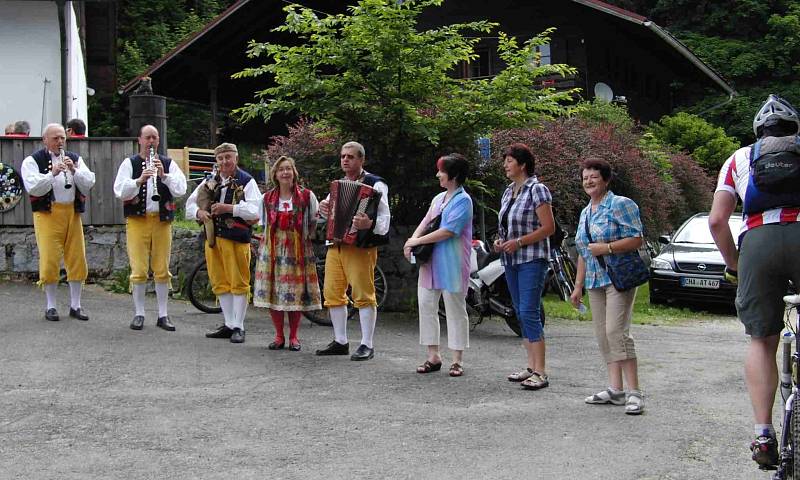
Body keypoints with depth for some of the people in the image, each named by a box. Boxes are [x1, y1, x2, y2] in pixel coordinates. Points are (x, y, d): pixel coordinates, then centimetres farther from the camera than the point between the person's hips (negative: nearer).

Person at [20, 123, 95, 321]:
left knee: (77, 260, 4)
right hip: (48, 214, -4)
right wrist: (52, 173, -22)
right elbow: (33, 188, -12)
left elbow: (88, 184, 3)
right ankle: (51, 306, 10)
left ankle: (75, 305, 15)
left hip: (72, 213, 4)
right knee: (49, 260, -3)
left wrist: (74, 170, -13)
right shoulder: (33, 161, 2)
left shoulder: (75, 158, 14)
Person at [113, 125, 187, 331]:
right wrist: (139, 180, -21)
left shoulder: (168, 164, 9)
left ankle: (163, 315, 13)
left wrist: (164, 175, -16)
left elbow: (181, 190, -3)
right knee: (139, 270, 0)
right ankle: (139, 314, 11)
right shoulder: (129, 163, 5)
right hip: (137, 221, -1)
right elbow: (119, 191, -7)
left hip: (162, 221, 1)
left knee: (162, 270, 5)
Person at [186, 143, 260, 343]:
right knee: (220, 282, 11)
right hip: (213, 236, 6)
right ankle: (229, 324, 20)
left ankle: (238, 327, 5)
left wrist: (229, 208, -21)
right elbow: (190, 204, 16)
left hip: (237, 238, -6)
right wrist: (199, 212, -6)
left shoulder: (247, 181, -3)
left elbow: (255, 210, -15)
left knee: (239, 283, -2)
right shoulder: (209, 181, 13)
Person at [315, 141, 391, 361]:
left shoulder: (375, 185, -3)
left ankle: (367, 345, 0)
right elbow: (329, 210, 33)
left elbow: (384, 217, -13)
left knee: (364, 294, -7)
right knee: (332, 292, 7)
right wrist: (323, 208, 8)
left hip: (360, 246, -7)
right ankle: (340, 341, 17)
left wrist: (369, 224, -35)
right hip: (335, 244, 7)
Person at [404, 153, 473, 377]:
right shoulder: (438, 199, 16)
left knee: (455, 310, 1)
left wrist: (417, 241, -15)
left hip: (452, 264, -8)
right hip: (430, 262, 8)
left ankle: (457, 360, 7)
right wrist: (412, 240, -9)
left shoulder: (463, 201, -9)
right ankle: (433, 356, 12)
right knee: (426, 305, 4)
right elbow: (425, 222, 12)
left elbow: (448, 232, -18)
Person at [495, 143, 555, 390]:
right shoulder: (508, 192, 16)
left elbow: (548, 228, -13)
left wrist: (518, 242, -18)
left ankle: (540, 372, -11)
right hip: (511, 260, 9)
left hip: (531, 260, -9)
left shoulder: (536, 190, -9)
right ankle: (531, 366, 17)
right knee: (521, 314, 10)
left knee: (529, 313, -13)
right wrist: (500, 240, 6)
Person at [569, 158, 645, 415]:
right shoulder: (585, 213, 20)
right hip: (595, 281, 8)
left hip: (618, 277, -8)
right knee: (602, 335, 4)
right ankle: (615, 389, 7)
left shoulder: (620, 205, -4)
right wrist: (578, 286, 21)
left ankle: (634, 392, -15)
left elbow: (636, 239, -12)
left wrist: (607, 248, -20)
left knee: (616, 331, -17)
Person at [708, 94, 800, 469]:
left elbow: (717, 221, 15)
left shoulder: (740, 158, 25)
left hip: (757, 241, 1)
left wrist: (734, 265, 25)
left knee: (762, 341, 11)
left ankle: (763, 435, 3)